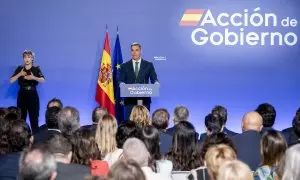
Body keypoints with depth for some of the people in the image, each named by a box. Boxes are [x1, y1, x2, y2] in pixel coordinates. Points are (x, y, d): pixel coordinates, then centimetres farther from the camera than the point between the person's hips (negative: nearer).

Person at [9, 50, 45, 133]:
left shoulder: (36, 69, 1)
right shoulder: (19, 69, 7)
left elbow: (43, 80, -15)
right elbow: (11, 81, -1)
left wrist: (33, 77, -32)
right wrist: (19, 74, -15)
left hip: (33, 95, -2)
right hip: (22, 95, 2)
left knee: (34, 118, -5)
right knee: (21, 118, -2)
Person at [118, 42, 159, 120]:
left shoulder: (148, 65, 9)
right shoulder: (125, 66, 9)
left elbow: (154, 79, 4)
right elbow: (120, 81, 4)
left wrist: (156, 83, -18)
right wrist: (122, 84, -19)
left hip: (144, 99, 0)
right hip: (130, 99, 0)